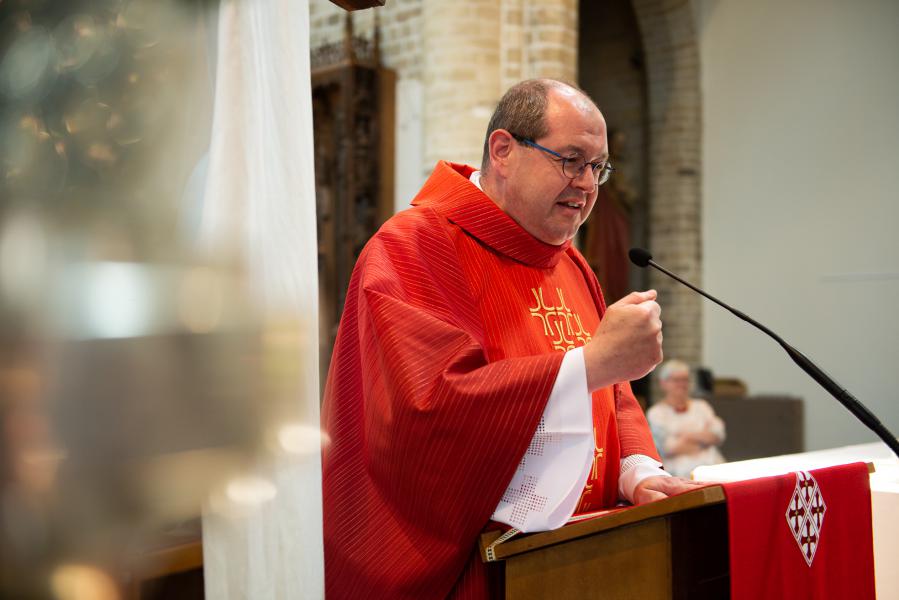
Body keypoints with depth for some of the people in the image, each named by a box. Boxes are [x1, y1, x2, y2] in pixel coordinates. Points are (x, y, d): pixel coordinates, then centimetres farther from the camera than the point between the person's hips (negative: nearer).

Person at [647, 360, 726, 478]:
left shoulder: (701, 406, 21)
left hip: (712, 464, 4)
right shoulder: (656, 412, 8)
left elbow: (718, 436, 7)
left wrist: (687, 434, -6)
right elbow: (667, 448, -4)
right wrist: (703, 437, 5)